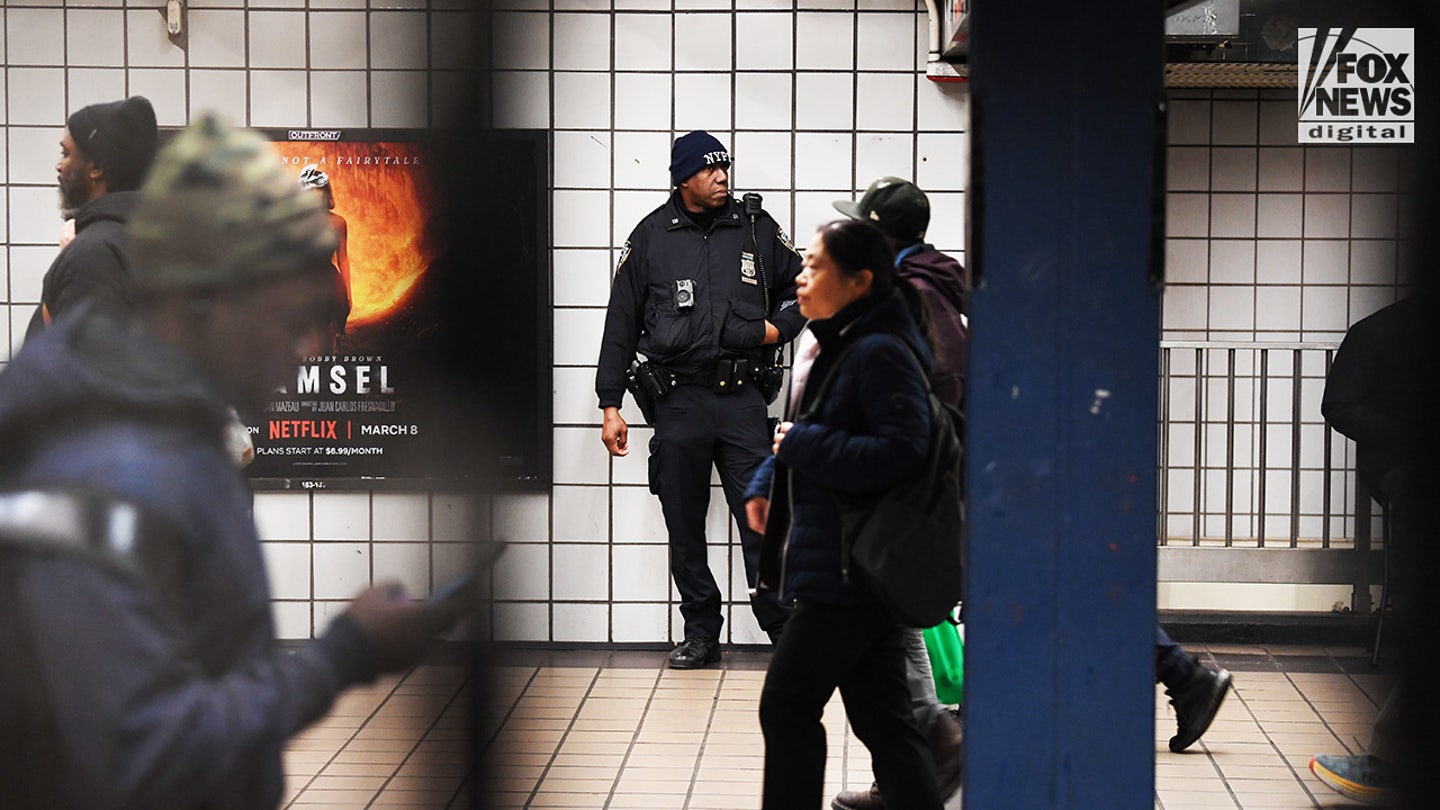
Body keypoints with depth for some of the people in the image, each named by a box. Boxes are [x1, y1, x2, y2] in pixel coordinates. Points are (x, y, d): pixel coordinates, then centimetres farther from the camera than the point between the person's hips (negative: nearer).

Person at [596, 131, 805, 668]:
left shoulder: (757, 228, 8)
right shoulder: (652, 236, 6)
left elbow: (801, 285, 23)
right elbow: (621, 322, 9)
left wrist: (778, 327, 3)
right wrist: (611, 405, 5)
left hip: (743, 399, 0)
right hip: (678, 399, 1)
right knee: (684, 529, 6)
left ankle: (785, 629, 2)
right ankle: (701, 633, 17)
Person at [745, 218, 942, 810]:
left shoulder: (881, 354, -17)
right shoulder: (822, 350, 14)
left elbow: (900, 453, -26)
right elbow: (799, 435, 27)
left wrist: (803, 446, -20)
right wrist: (765, 486, 11)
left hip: (851, 573, -10)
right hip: (831, 564, 10)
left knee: (787, 705, -3)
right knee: (881, 716, 12)